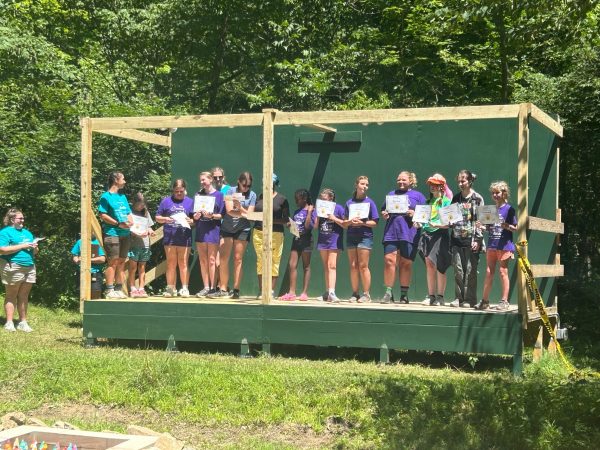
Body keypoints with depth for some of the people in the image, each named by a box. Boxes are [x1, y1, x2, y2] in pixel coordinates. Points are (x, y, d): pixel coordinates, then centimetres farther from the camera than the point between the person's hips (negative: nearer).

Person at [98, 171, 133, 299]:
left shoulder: (122, 196, 19)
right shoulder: (106, 196, -3)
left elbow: (129, 213, 21)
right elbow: (103, 215, -10)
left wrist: (130, 220, -2)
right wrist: (119, 223, -15)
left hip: (125, 233, 7)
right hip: (112, 233, -7)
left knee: (121, 262, 8)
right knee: (113, 262, -8)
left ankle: (119, 289, 13)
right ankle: (110, 291, -6)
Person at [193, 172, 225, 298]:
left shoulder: (218, 195, 1)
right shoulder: (198, 194, 13)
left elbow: (222, 215, -2)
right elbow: (194, 215, 13)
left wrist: (212, 215, -18)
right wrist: (196, 216, -8)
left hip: (213, 229, -4)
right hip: (200, 230, 4)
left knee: (211, 260, -4)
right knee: (202, 260, 5)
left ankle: (213, 287, 0)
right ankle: (206, 287, 11)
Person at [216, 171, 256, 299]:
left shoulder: (252, 195, 5)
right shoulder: (231, 191, 2)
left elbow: (249, 213, -3)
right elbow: (229, 210, -8)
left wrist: (239, 206, -18)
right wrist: (244, 214, -16)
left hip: (243, 230, 0)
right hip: (227, 228, 0)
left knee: (238, 259, -1)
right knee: (223, 259, -2)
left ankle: (236, 290, 1)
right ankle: (223, 289, 4)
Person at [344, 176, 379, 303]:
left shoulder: (370, 202, 5)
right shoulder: (349, 203, 12)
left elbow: (374, 223, 0)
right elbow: (344, 224, 12)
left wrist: (362, 223, -15)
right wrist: (350, 221, -9)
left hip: (365, 236, -3)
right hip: (351, 236, 3)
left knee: (363, 266, -7)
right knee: (353, 266, 3)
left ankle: (366, 294, -3)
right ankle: (355, 294, 8)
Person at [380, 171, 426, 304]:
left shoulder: (417, 196, 11)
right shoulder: (391, 194, 22)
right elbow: (383, 210, 24)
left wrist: (414, 214, -12)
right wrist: (384, 214, 2)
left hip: (408, 234, -2)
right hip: (391, 233, 3)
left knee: (406, 263, 0)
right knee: (389, 260, -8)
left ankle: (404, 295, 7)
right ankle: (388, 293, -3)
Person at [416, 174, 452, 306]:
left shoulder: (446, 201, 0)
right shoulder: (429, 201, 17)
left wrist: (437, 225, -22)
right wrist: (419, 224, 2)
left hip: (440, 234, -5)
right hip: (426, 234, 5)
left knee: (439, 266, -7)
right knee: (429, 265, 3)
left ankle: (440, 297, -2)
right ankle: (431, 296, 7)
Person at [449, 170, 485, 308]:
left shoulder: (477, 198, 0)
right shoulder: (456, 198, 13)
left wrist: (478, 239, -10)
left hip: (471, 239, -4)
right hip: (457, 239, 4)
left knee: (470, 269, -1)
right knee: (458, 269, 2)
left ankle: (469, 299, 5)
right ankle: (458, 298, 9)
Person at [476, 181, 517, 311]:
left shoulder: (509, 209, -4)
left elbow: (515, 228, -6)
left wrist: (506, 226, -24)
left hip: (504, 245, -5)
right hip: (492, 244, 5)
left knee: (503, 271, -1)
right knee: (489, 272, 6)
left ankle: (504, 301, 5)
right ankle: (485, 301, 12)